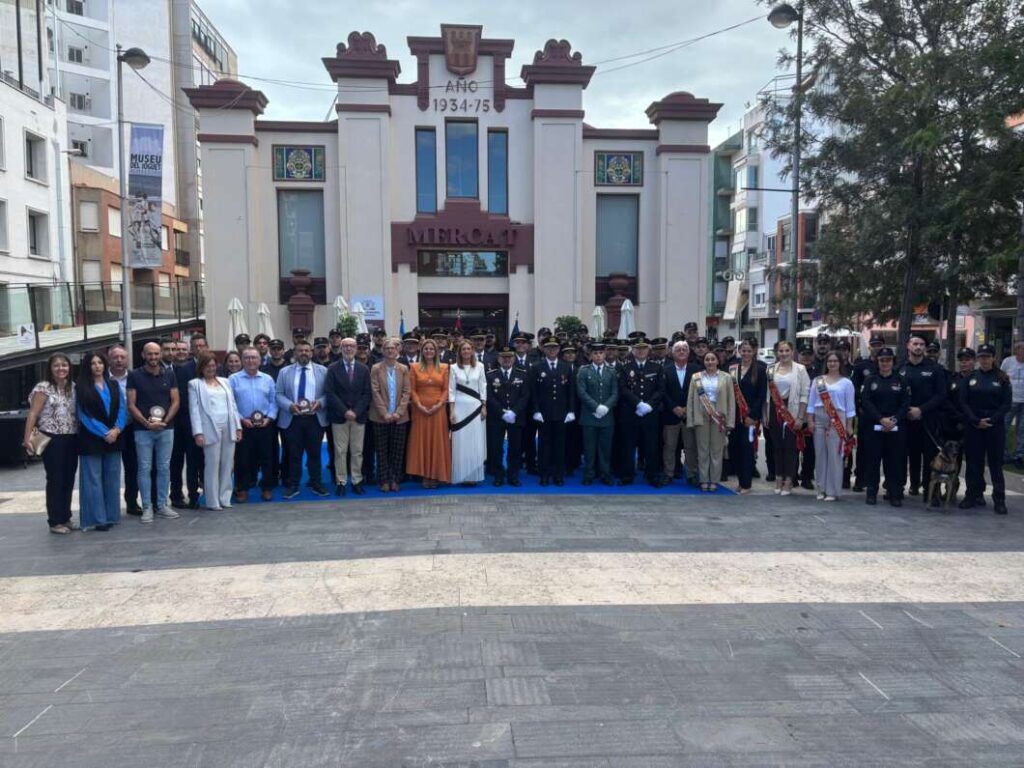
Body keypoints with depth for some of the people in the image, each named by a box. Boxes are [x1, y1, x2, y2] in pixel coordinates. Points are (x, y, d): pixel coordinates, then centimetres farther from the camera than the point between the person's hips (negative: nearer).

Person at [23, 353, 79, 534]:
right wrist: (27, 438, -17)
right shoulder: (43, 388, -6)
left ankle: (66, 518, 22)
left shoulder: (73, 387, 9)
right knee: (55, 480, 1)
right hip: (52, 439, -5)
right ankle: (55, 521, 9)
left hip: (71, 440, 5)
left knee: (68, 480, 10)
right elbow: (33, 414, -9)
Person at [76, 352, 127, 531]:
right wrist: (104, 433, -13)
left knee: (112, 477, 7)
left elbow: (122, 408, 5)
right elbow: (84, 414, -6)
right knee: (93, 479, -2)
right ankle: (96, 518, 2)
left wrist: (116, 429, -12)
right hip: (92, 439, -4)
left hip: (114, 437, 4)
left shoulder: (114, 385, 11)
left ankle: (111, 515, 15)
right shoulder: (81, 388, 0)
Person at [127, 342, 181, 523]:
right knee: (144, 469, 1)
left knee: (164, 468, 6)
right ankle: (147, 507, 8)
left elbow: (176, 401, 4)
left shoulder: (169, 375, 7)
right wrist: (146, 422, -13)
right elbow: (131, 405, -3)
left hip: (166, 428, 2)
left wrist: (165, 420, -9)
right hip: (142, 430, -2)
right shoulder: (134, 376, 0)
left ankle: (162, 505, 15)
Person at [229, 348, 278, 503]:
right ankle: (242, 489, 14)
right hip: (242, 426, -2)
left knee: (266, 457, 6)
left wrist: (269, 418, -7)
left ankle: (267, 488, 16)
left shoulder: (268, 379, 8)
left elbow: (273, 401, 5)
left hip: (265, 426, 2)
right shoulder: (233, 379, 1)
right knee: (243, 459, 3)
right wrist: (241, 419, -11)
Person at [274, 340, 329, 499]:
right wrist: (290, 405, -15)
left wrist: (320, 403, -17)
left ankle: (316, 484, 17)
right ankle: (293, 485, 14)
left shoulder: (322, 371, 5)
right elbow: (279, 394, 2)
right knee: (294, 454, 5)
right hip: (292, 419, 0)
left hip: (315, 418, 0)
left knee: (314, 453, 7)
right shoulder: (284, 372, 7)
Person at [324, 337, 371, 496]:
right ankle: (341, 482, 8)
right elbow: (329, 393, -6)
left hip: (359, 416, 2)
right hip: (339, 416, -2)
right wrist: (345, 411, -14)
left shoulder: (364, 369, 7)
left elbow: (366, 393, 2)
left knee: (357, 451, 5)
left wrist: (356, 412, -10)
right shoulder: (332, 368, 1)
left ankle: (357, 481, 12)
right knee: (340, 451, 1)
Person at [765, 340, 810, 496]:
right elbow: (767, 393, 10)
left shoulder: (800, 369, -3)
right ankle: (779, 478, 17)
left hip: (792, 411, -3)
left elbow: (805, 394, -5)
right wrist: (765, 415, 6)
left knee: (790, 446, -1)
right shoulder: (771, 369, 7)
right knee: (777, 445, 7)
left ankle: (789, 481, 7)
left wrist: (800, 418, -10)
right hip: (775, 410, 3)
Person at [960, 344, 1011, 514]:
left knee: (995, 462, 1)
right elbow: (963, 402, 2)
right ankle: (974, 495, 15)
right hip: (973, 425, 2)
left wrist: (992, 420, -13)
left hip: (995, 426, -2)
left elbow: (1007, 403, -2)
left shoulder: (1002, 378, 2)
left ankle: (999, 500, 6)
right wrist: (975, 421, -10)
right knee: (974, 461, 5)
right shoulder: (971, 377, 6)